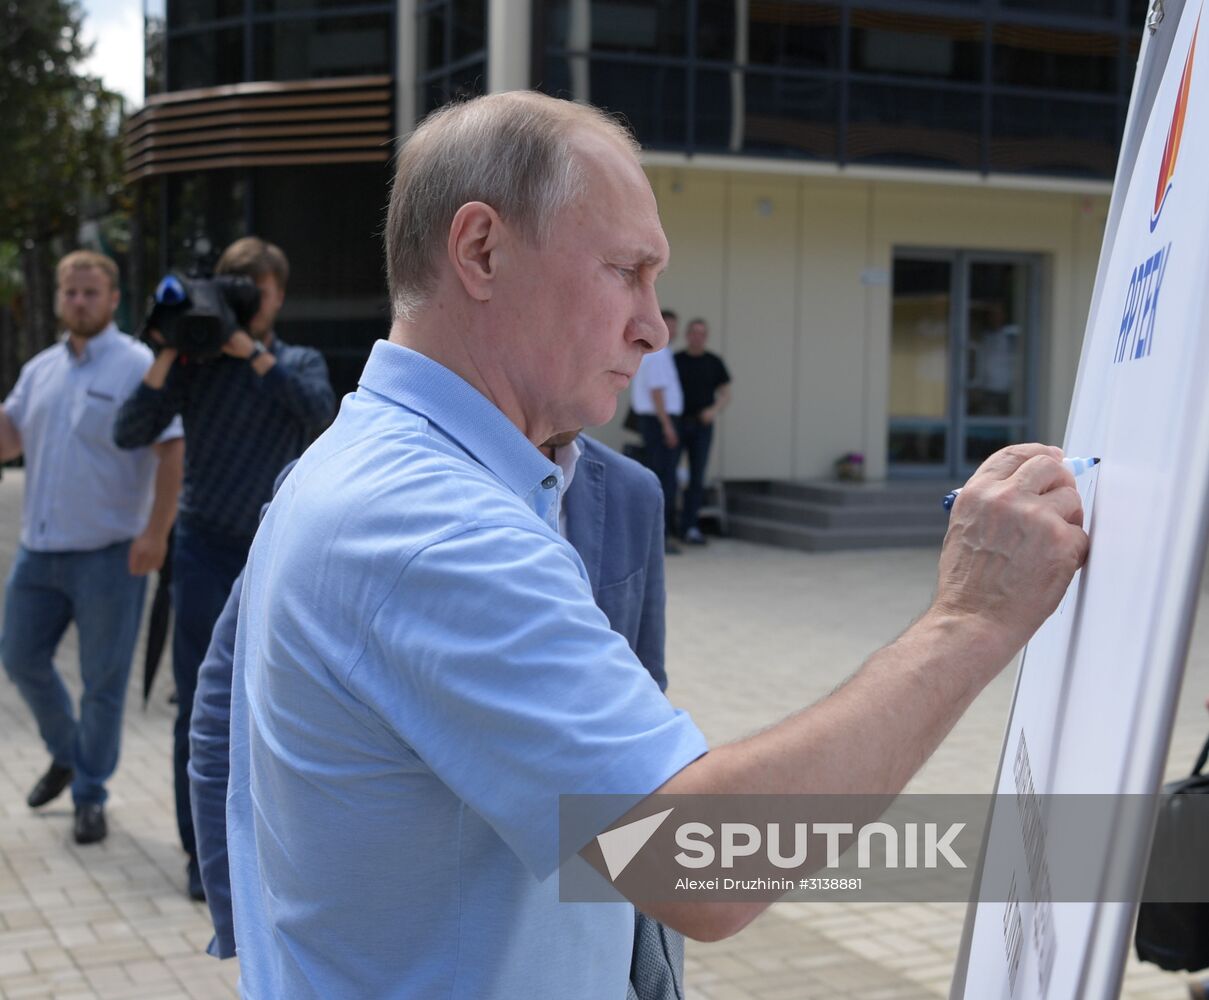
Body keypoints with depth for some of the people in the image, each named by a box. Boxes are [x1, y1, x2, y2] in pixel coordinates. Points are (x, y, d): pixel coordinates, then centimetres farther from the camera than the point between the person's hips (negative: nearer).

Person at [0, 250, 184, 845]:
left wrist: (155, 532, -22)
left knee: (103, 682, 3)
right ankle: (66, 754, 38)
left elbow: (172, 451, -15)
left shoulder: (139, 367, -9)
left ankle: (90, 794, 18)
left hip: (108, 556, -6)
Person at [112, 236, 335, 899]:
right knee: (199, 706, -3)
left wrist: (253, 352, -19)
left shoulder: (300, 363, 9)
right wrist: (167, 355, -13)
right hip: (206, 551, -2)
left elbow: (319, 411, -14)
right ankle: (202, 851, 5)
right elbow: (130, 433, -6)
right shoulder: (196, 361, 3)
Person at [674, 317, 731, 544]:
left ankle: (689, 527, 1)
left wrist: (714, 410, -12)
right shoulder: (674, 361, 4)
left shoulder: (714, 363, 7)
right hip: (677, 424, -1)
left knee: (697, 477, -3)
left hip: (702, 426, 1)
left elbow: (725, 395, 8)